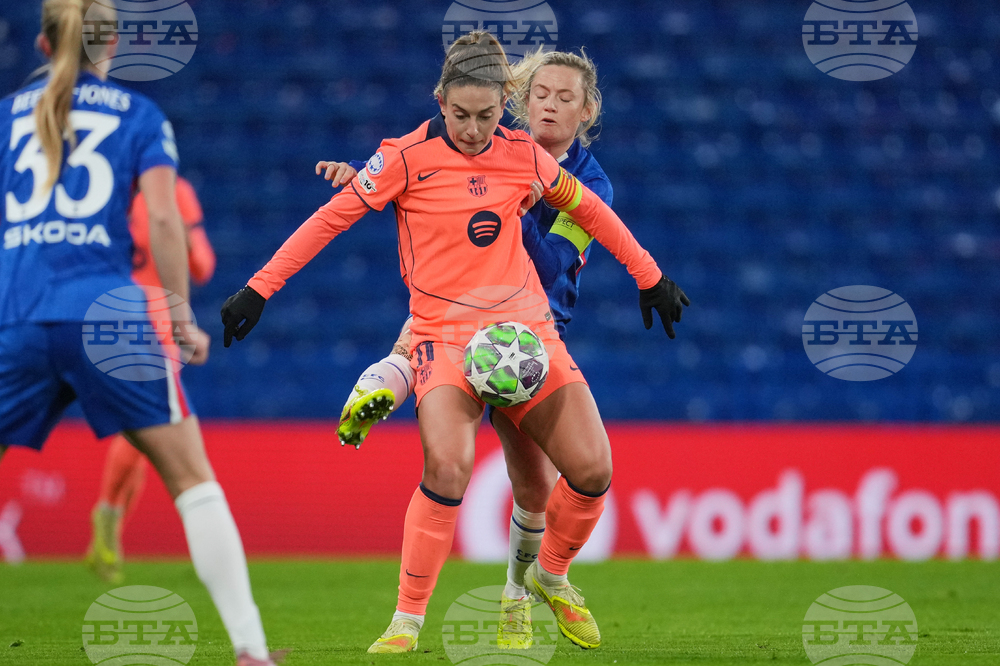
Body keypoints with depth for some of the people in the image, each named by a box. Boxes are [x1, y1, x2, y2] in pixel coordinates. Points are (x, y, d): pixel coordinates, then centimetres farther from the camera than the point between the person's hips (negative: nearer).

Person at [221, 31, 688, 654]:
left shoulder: (523, 154, 4)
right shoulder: (410, 157, -6)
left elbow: (589, 209, 20)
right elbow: (332, 217, -2)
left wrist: (651, 277, 26)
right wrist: (260, 289, -6)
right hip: (445, 333, -4)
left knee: (593, 469, -6)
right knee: (448, 467, -27)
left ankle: (551, 574, 24)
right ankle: (408, 619, -13)